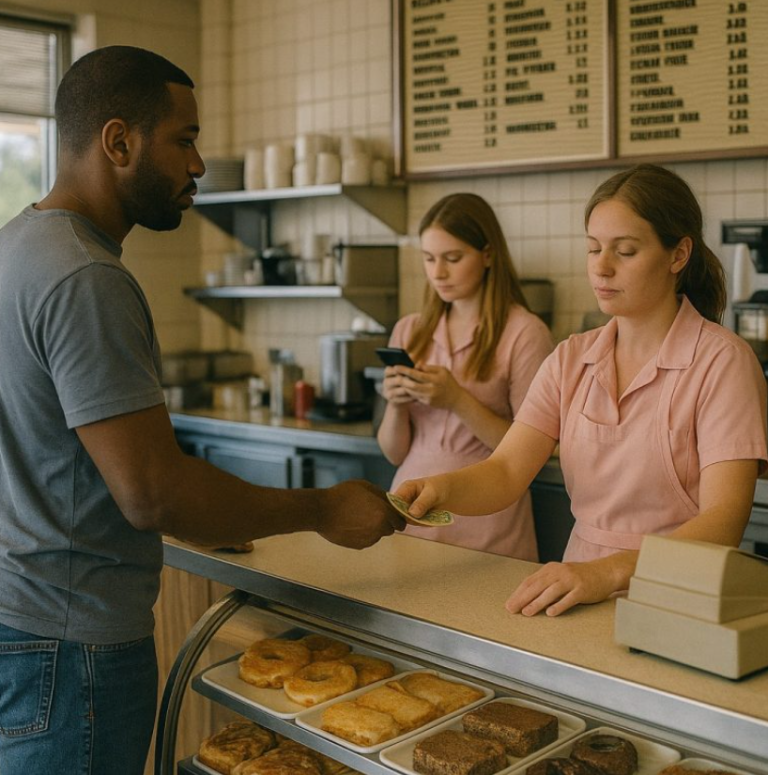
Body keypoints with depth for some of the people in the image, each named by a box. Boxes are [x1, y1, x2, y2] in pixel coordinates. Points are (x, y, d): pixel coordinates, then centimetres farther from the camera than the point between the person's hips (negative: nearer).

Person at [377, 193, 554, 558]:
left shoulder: (524, 333, -9)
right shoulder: (410, 331, 6)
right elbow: (394, 453, 8)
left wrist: (457, 400, -20)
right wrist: (396, 405, -12)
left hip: (485, 528, -4)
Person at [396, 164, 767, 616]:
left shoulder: (721, 360, -8)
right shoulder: (572, 359, 8)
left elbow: (723, 519, -18)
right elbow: (505, 473, -3)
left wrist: (609, 572, -34)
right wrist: (442, 488, -26)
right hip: (582, 594, 4)